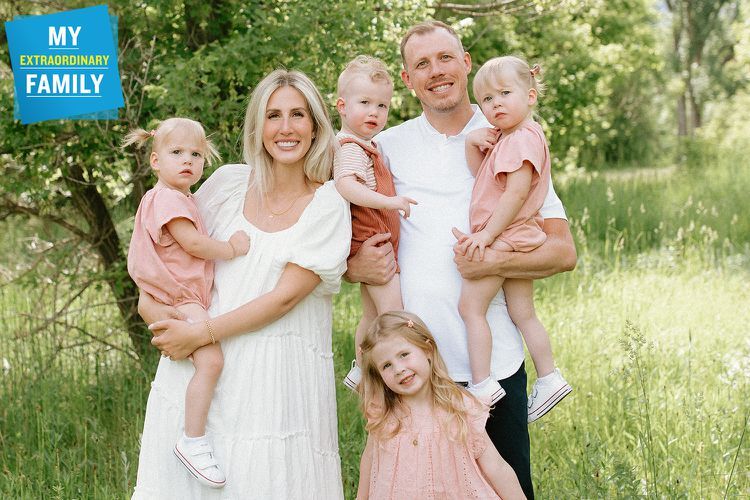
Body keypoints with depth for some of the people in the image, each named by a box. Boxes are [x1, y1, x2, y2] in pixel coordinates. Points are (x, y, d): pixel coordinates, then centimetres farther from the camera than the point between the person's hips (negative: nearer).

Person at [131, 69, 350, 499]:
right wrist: (150, 297, -1)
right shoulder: (230, 183, 7)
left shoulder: (328, 205, -3)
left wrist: (201, 334, -11)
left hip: (276, 376, -3)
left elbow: (285, 296, -10)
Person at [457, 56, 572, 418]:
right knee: (523, 314, 14)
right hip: (516, 239, 10)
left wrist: (487, 234, -23)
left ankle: (481, 385, -9)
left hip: (504, 238, -10)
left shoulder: (523, 138, -16)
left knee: (470, 306, -8)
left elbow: (516, 193, -23)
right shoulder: (502, 137, 16)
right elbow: (478, 172, 14)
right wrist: (473, 143, -3)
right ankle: (548, 378, 18)